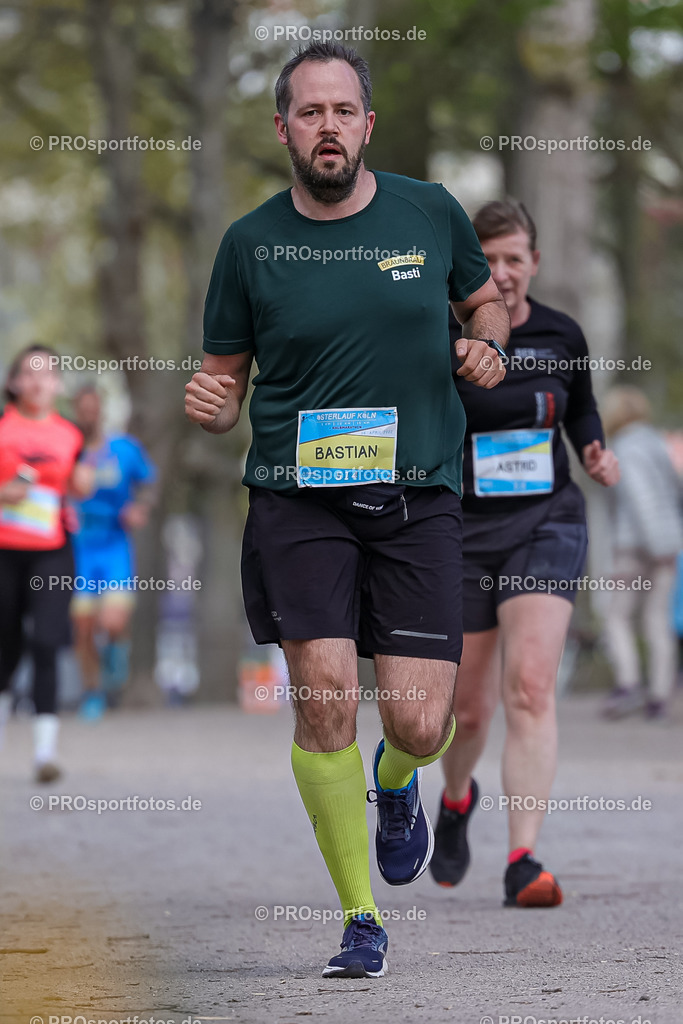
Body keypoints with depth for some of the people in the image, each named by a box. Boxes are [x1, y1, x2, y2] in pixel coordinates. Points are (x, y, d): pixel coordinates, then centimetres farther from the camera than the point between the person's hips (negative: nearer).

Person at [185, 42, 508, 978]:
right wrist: (210, 407, -11)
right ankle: (361, 921, 1)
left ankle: (397, 784, 33)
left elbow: (486, 300, 22)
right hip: (298, 495, 0)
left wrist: (485, 348, 0)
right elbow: (227, 377, 12)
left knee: (419, 724, -8)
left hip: (419, 496, 1)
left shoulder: (430, 214, 5)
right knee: (325, 694, -15)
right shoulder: (250, 243, 3)